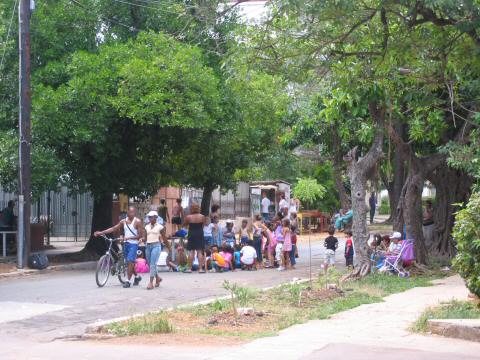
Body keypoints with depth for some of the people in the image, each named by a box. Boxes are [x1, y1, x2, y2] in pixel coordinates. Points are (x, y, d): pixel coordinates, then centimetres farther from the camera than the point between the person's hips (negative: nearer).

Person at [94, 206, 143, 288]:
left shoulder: (137, 221, -6)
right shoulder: (123, 221, 10)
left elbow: (140, 235, -9)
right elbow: (113, 228, 8)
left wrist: (129, 237, -18)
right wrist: (100, 232, 1)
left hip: (133, 244, -6)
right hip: (125, 244, 6)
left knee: (130, 262, -14)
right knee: (129, 263, 13)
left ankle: (128, 281, -10)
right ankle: (137, 277, 32)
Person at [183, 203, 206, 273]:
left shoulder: (188, 217, -10)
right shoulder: (202, 217, -5)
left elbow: (184, 225, 5)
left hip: (191, 235, -1)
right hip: (200, 234, 1)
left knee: (191, 251, 4)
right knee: (200, 251, 3)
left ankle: (189, 268, 4)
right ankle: (200, 268, 0)